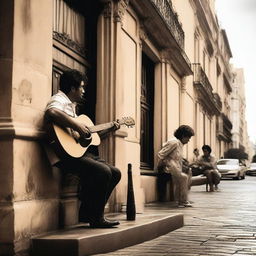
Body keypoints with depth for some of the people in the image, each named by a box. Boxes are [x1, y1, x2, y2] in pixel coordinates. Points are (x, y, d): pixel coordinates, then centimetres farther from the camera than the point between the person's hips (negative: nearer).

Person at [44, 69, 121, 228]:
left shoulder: (72, 106, 25)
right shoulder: (59, 100, -6)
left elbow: (88, 135, 27)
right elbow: (51, 112, -33)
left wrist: (110, 129, 25)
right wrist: (77, 126, -28)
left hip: (81, 152, 11)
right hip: (65, 155, -11)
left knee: (115, 173, 5)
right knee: (103, 172, -27)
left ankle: (87, 214, 9)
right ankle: (96, 218, -12)